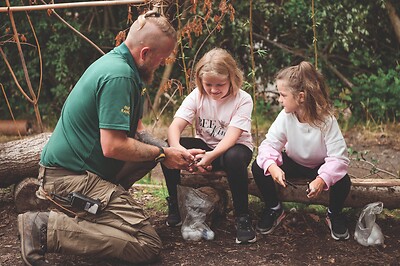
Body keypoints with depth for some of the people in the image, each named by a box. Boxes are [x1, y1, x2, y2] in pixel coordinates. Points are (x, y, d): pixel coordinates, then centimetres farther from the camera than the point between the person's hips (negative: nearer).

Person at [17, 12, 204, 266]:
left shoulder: (117, 62, 11)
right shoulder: (119, 76, -21)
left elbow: (137, 130, 14)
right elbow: (113, 146, -25)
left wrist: (171, 153, 1)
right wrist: (162, 154, -11)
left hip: (73, 163, 10)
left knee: (154, 146, 19)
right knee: (148, 245, -13)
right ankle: (46, 228, -13)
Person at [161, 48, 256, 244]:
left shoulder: (242, 100, -17)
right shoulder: (197, 96, -8)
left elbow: (231, 137, -27)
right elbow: (175, 126, -19)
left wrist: (211, 156, -45)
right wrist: (177, 148, -42)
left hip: (234, 147, -3)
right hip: (204, 145, 3)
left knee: (234, 158, -40)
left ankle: (242, 218, -25)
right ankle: (174, 205, -3)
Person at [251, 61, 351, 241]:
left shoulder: (326, 120, -29)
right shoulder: (285, 117, -21)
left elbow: (338, 157, -32)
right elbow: (270, 144, -19)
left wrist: (322, 179, -50)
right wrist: (272, 166, -42)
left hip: (320, 166, -2)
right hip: (293, 163, 3)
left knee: (342, 182, -32)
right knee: (258, 168, -21)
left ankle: (335, 215, 3)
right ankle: (274, 209, 4)